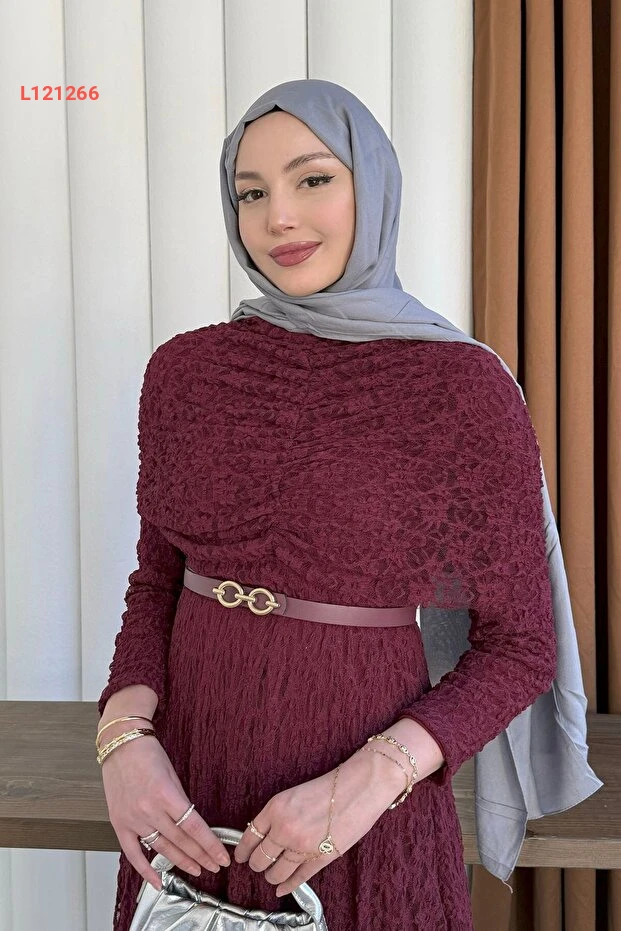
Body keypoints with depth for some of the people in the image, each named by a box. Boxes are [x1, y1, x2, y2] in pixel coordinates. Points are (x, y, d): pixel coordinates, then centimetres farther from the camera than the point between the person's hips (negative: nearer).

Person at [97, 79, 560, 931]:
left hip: (362, 804, -3)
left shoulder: (467, 387, -13)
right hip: (188, 787, 4)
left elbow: (520, 645, -8)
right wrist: (125, 734, -12)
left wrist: (372, 779, -21)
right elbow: (158, 581, 5)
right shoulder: (184, 371, -3)